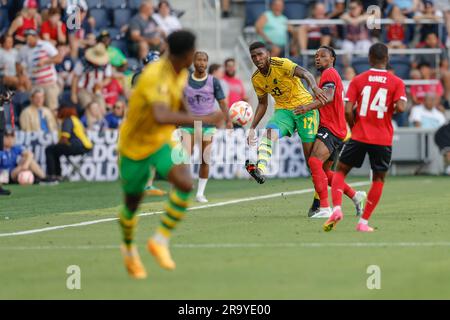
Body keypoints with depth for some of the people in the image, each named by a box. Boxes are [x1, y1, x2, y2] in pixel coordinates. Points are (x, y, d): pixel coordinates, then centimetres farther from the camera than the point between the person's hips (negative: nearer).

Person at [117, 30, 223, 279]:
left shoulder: (181, 73, -5)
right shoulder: (155, 76, -32)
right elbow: (161, 116, -49)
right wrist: (203, 120, -51)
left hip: (163, 140, 6)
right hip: (135, 145, -6)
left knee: (185, 184, -23)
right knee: (132, 203, 12)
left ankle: (160, 240, -9)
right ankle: (129, 248, 43)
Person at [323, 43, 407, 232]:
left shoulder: (358, 80, 1)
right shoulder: (396, 82, -1)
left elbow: (348, 111, -6)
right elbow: (400, 107, -17)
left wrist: (354, 128, 11)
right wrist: (391, 109, 6)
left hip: (359, 137, 0)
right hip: (383, 139, 0)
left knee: (341, 171, 13)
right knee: (379, 179, 13)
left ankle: (337, 208, -11)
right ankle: (364, 222, 6)